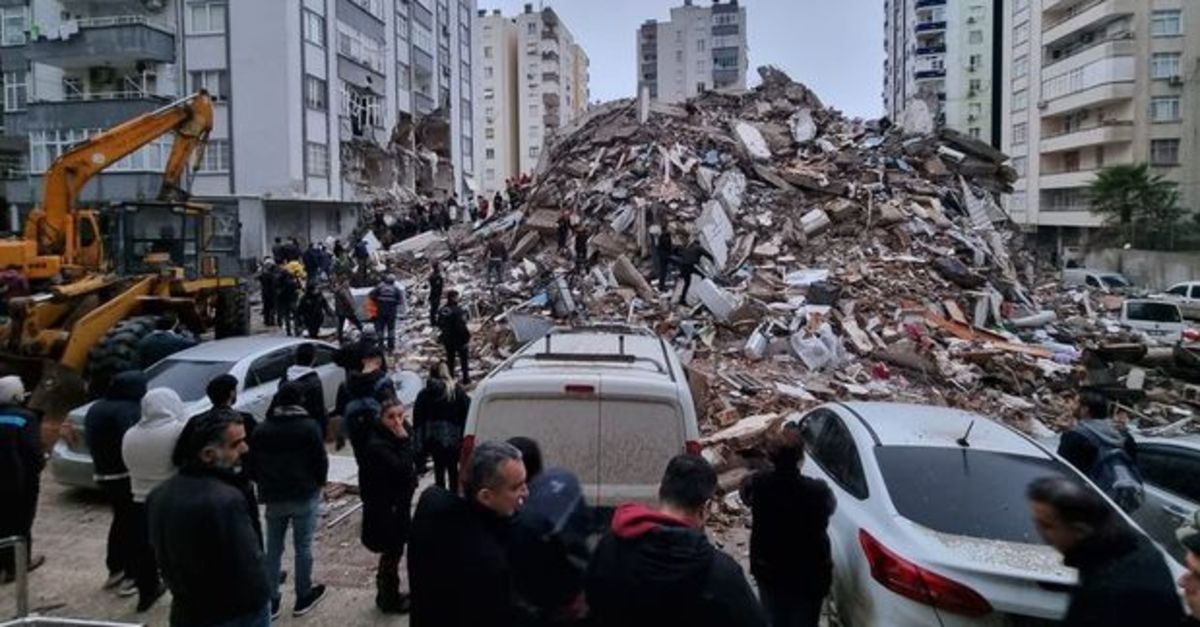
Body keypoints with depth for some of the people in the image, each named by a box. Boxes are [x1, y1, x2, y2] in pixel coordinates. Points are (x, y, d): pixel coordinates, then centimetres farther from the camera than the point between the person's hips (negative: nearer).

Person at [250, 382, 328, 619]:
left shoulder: (261, 430, 0)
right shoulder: (309, 427, -12)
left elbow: (253, 465, 6)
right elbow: (321, 460, -8)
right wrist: (318, 483, 10)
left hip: (273, 497, 4)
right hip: (305, 496, -3)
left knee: (273, 549, 12)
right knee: (303, 547, 8)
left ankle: (270, 601, 17)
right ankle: (303, 598, 18)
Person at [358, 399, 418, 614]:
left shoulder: (395, 437, 3)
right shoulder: (376, 445, -24)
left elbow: (409, 468, 10)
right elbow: (402, 469, -31)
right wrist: (405, 441, -28)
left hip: (397, 503, 9)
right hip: (385, 507, -9)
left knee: (393, 551, 20)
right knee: (392, 552, 4)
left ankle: (388, 595, 35)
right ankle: (389, 599, 21)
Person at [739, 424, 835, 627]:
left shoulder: (757, 484, -18)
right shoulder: (816, 491, -25)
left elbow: (746, 493, 7)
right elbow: (830, 507, -1)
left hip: (768, 571, 2)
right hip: (808, 575, -2)